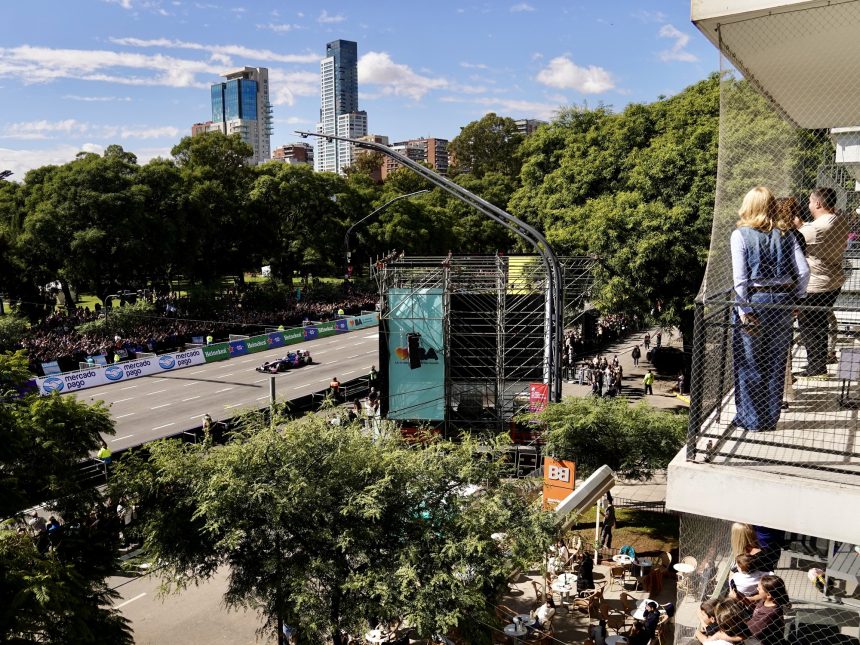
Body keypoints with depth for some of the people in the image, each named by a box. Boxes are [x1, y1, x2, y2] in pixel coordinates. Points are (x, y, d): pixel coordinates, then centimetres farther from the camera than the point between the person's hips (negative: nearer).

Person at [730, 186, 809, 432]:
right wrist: (796, 299, 10)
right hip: (783, 301, 4)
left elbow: (740, 278, -13)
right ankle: (771, 418, 22)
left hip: (754, 301, -4)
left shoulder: (741, 235, -7)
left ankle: (751, 419, 14)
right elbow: (803, 270, 0)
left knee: (750, 363, 7)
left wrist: (743, 310, -11)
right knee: (776, 363, 13)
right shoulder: (785, 234, 4)